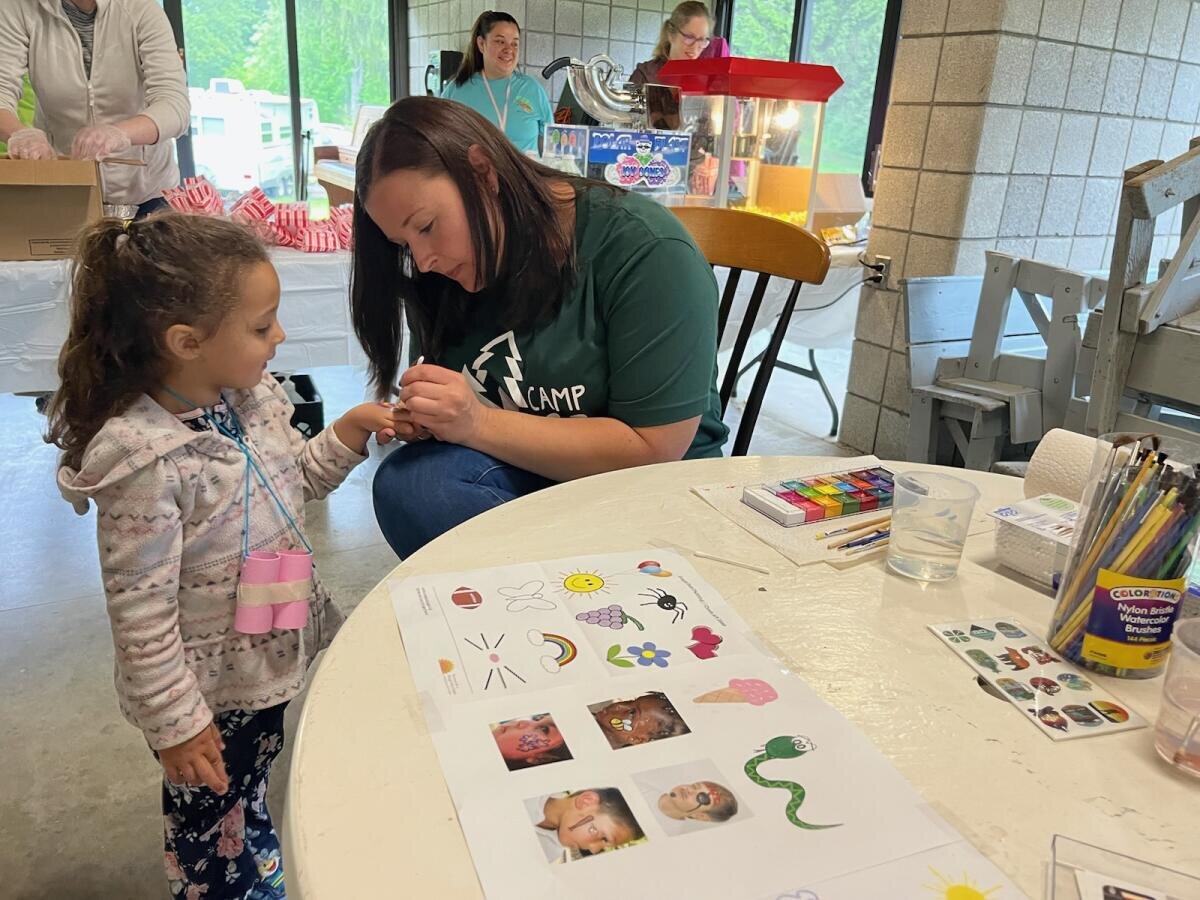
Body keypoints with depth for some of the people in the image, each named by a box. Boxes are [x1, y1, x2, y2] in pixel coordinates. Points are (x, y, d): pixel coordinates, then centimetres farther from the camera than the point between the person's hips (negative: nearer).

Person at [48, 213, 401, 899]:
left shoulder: (251, 396, -7)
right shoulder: (148, 462, -30)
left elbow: (292, 485, 10)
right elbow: (140, 614, -24)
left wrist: (349, 433, -6)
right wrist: (175, 724, -16)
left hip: (275, 655, 7)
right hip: (211, 689, -7)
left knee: (253, 790, 31)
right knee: (210, 816, 21)